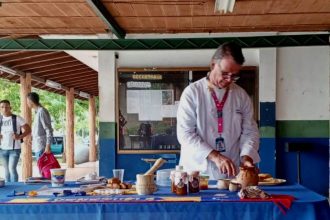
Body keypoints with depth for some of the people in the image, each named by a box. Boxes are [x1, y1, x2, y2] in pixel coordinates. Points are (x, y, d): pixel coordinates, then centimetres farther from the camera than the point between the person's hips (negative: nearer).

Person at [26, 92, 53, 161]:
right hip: (37, 147, 10)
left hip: (41, 147, -10)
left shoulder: (42, 111, -14)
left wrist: (48, 146, -21)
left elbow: (49, 130, -18)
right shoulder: (37, 112, 15)